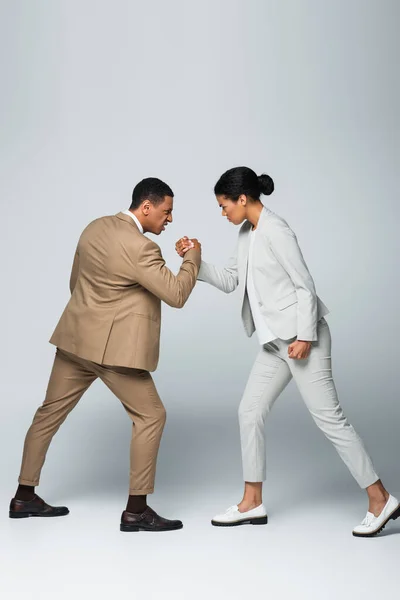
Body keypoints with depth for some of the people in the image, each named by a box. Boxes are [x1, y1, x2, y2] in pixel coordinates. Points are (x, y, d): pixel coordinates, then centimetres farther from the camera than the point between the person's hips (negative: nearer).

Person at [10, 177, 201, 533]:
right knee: (151, 416, 2)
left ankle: (24, 497, 27)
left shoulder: (95, 228, 8)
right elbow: (177, 295, -18)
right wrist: (193, 256, -3)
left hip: (76, 339, 9)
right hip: (111, 347, -9)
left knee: (50, 413, 15)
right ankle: (136, 510, 6)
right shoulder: (140, 248, -19)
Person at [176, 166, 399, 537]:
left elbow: (305, 285, -15)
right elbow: (229, 280, 15)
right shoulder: (247, 234, 11)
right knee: (250, 412, 8)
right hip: (275, 341, 9)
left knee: (328, 417, -5)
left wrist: (305, 336, -18)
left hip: (300, 336, -9)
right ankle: (252, 503, 18)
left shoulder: (275, 231, -14)